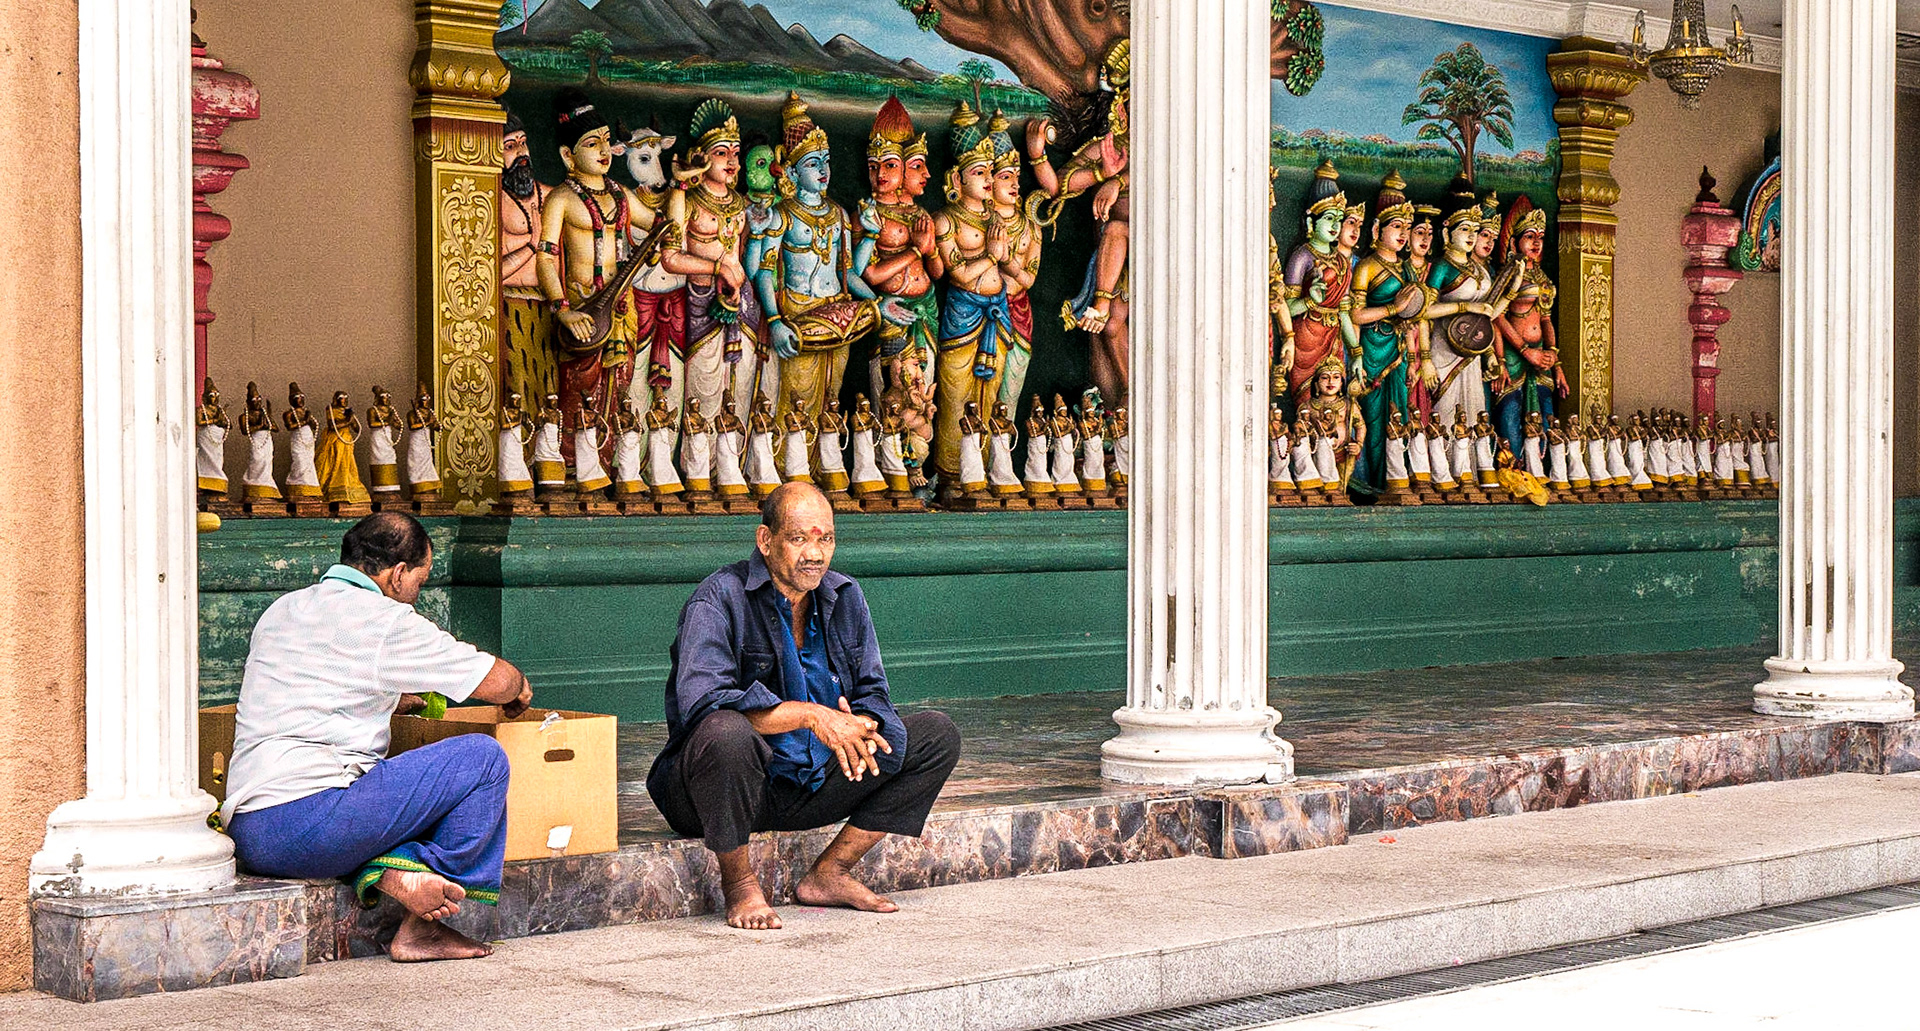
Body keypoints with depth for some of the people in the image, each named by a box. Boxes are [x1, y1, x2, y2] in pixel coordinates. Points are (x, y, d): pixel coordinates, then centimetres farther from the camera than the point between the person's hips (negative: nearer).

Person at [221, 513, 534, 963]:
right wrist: (519, 689, 26)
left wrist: (393, 698, 47)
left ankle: (382, 870, 0)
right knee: (483, 757, -2)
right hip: (309, 816, -9)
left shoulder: (281, 610, 22)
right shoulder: (385, 621, -2)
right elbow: (498, 682, 3)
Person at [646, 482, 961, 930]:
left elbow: (871, 692, 8)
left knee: (937, 734, 0)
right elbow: (701, 700, -29)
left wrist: (860, 726, -19)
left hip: (815, 783, 7)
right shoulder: (720, 598, -15)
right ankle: (738, 881, -15)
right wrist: (810, 715, -34)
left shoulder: (843, 597, 5)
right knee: (725, 732, -40)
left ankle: (827, 875, -1)